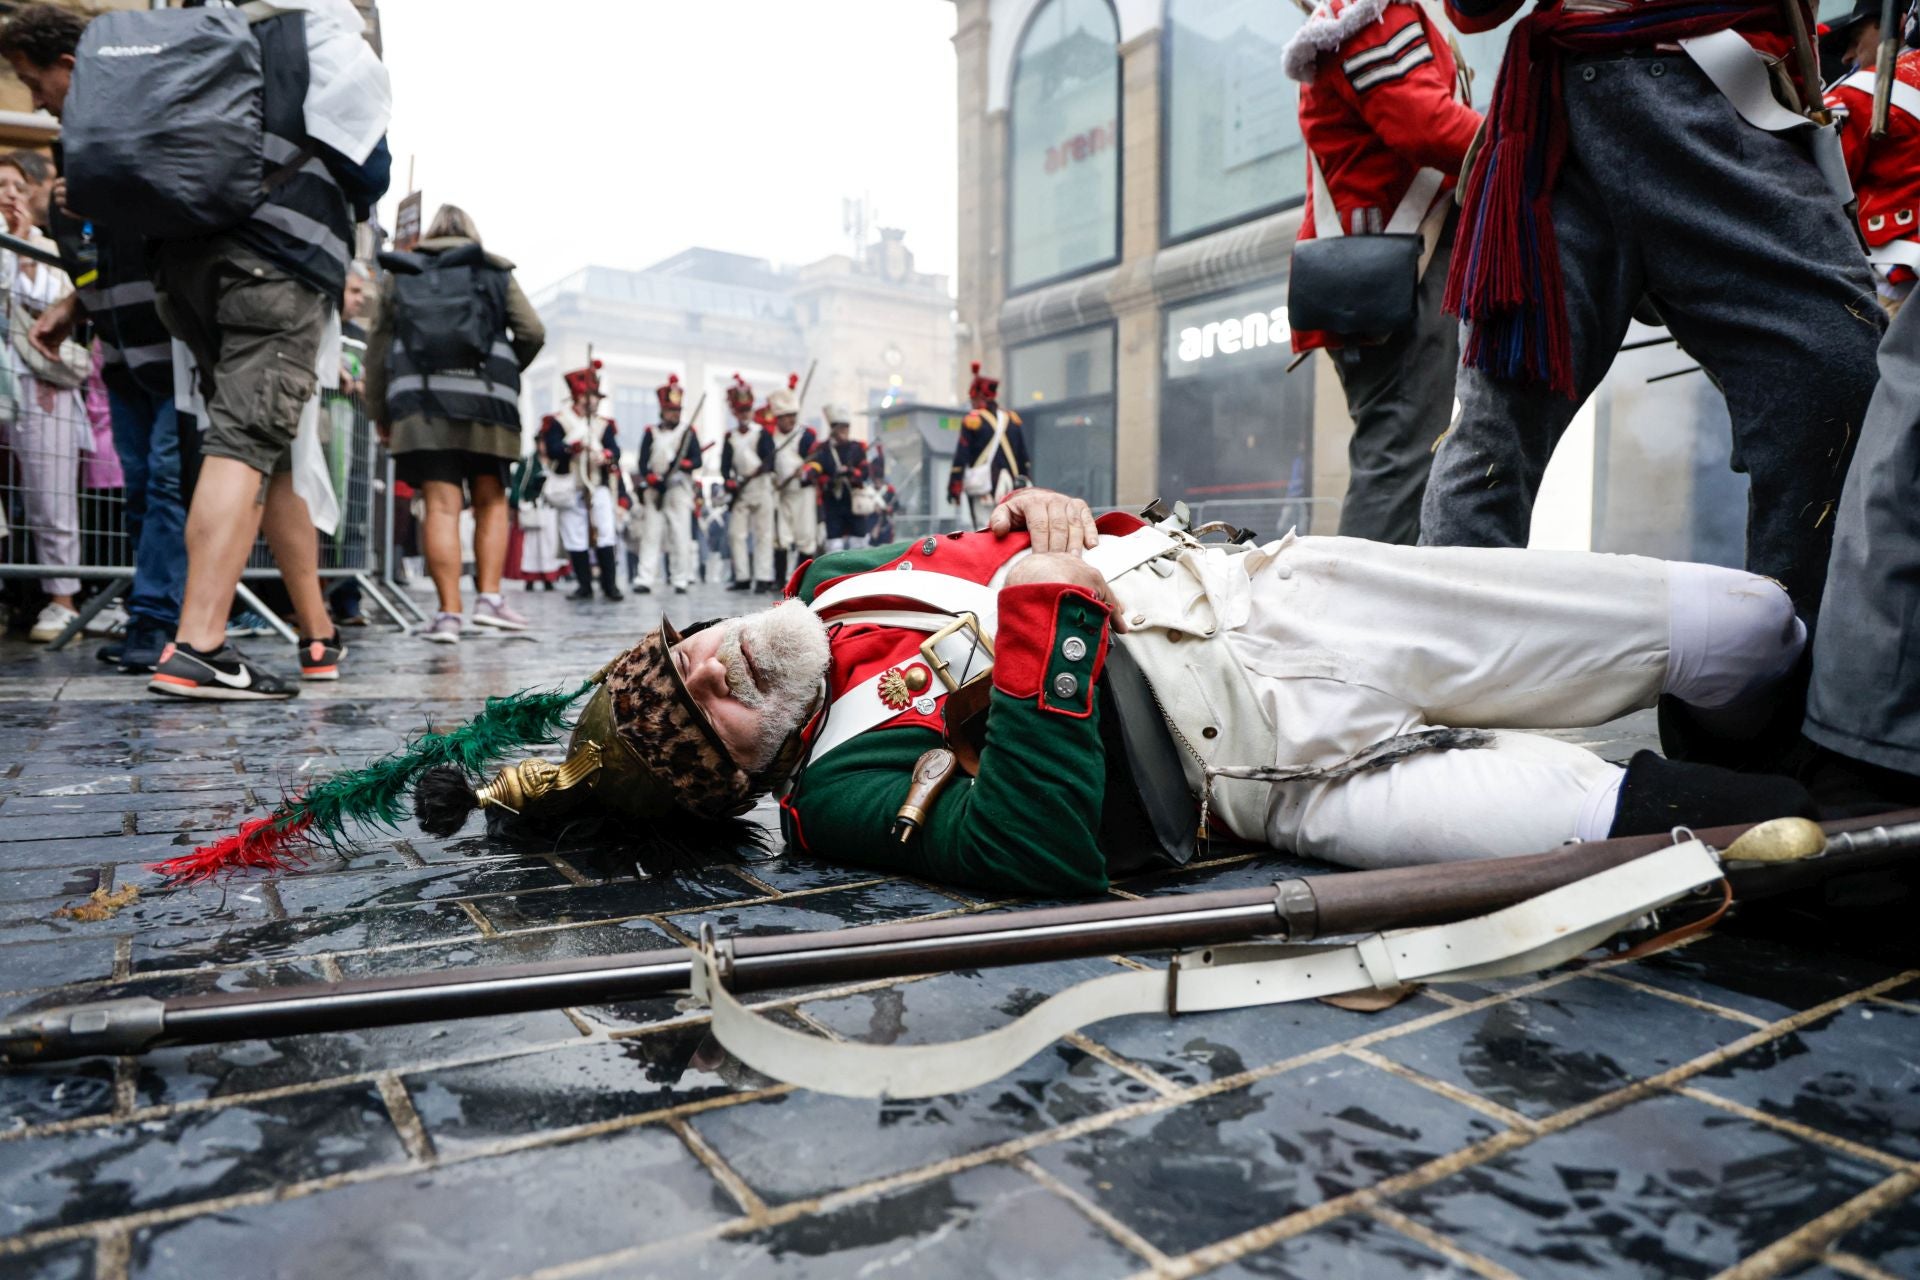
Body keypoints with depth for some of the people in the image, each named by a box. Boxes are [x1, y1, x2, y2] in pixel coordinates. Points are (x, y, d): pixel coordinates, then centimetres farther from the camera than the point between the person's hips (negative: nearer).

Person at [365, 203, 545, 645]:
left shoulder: (401, 273, 20)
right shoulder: (496, 272, 16)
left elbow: (378, 344, 17)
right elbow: (532, 332, 6)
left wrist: (381, 411, 22)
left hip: (420, 397, 1)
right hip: (486, 396, 0)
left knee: (441, 506, -6)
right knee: (490, 501, 8)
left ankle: (449, 612, -12)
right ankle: (489, 596, -5)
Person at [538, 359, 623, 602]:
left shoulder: (604, 425, 11)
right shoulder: (558, 422, 2)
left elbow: (615, 450, -2)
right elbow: (551, 450, -11)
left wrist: (605, 455, -25)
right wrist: (574, 446, -27)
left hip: (599, 486, 1)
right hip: (571, 489, -1)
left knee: (606, 534, -6)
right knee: (575, 539, 2)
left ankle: (609, 583, -2)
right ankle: (584, 585, 10)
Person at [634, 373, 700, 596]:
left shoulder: (689, 431, 8)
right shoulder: (651, 433, 10)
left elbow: (697, 460, -1)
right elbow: (643, 463, 3)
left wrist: (683, 464, -22)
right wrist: (652, 480, -14)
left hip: (679, 492, -1)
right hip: (654, 492, 1)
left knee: (680, 536, -2)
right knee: (650, 535, -2)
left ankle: (680, 580, 3)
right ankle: (645, 579, -4)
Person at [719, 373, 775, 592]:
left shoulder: (763, 433, 2)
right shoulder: (730, 437, 12)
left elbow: (769, 458, -8)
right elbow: (725, 464, 7)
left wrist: (762, 469, -28)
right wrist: (728, 480, -11)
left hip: (761, 486, -4)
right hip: (738, 489, 4)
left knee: (763, 533, -2)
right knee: (736, 533, 3)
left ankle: (764, 578, -1)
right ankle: (742, 577, 10)